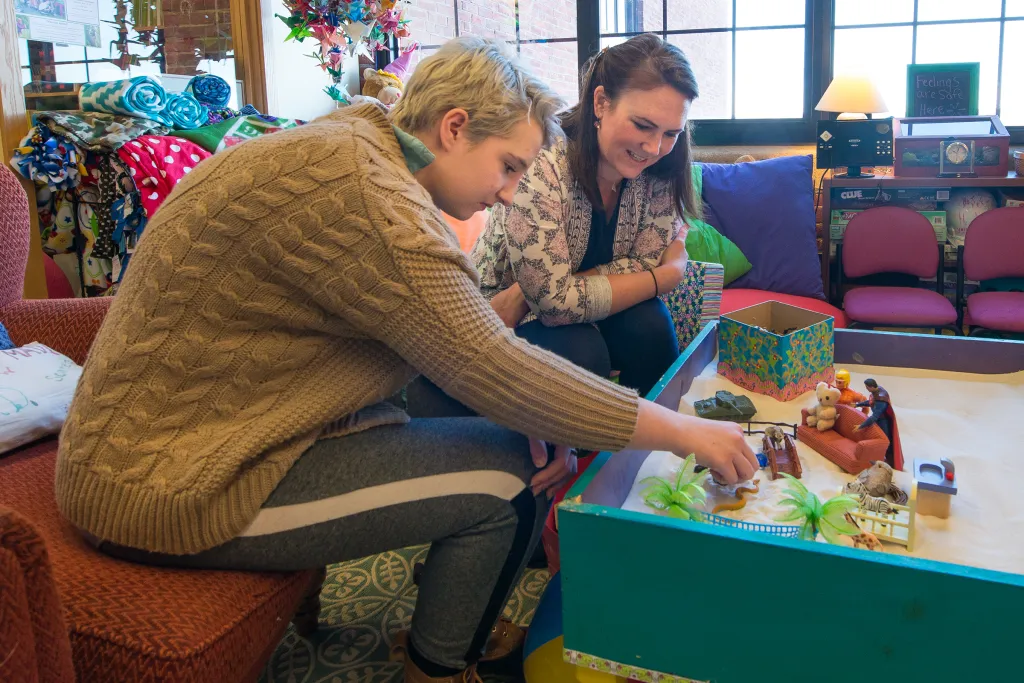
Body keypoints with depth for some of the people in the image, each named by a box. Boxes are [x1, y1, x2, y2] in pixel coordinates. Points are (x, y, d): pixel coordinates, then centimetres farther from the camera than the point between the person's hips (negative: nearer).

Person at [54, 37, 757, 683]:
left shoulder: (353, 146, 7)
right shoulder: (358, 187, -26)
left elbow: (455, 336, 8)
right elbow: (488, 364, -26)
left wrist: (529, 415, -8)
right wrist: (681, 432, -17)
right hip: (169, 487, -10)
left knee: (526, 441, 10)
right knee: (509, 476, -11)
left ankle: (458, 622, 29)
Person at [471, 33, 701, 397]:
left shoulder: (660, 171, -12)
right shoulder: (539, 165, -29)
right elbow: (555, 301, -31)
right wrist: (670, 274, -22)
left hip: (574, 312, 5)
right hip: (501, 324, -4)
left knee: (649, 325, -22)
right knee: (581, 353, -31)